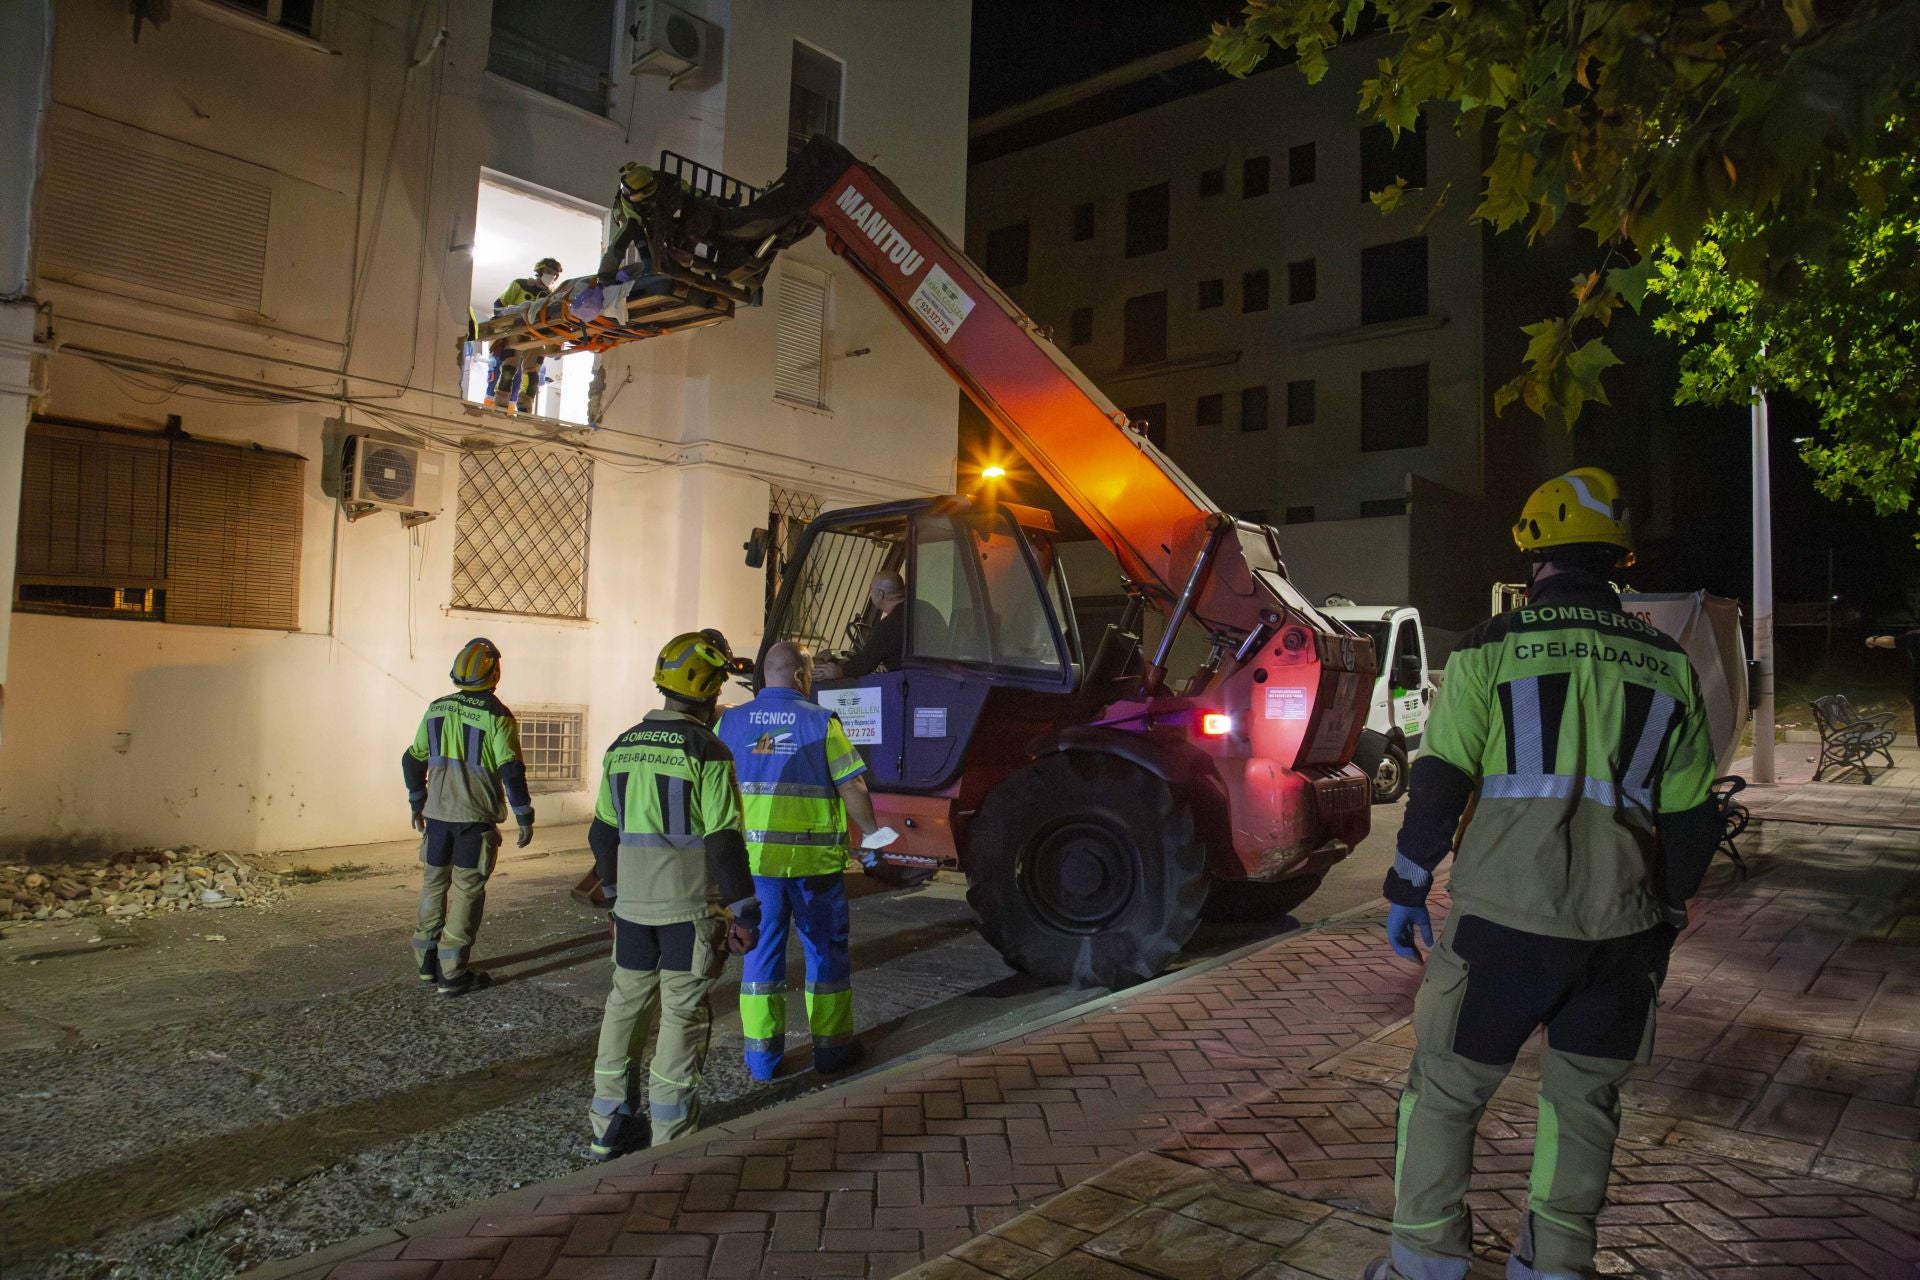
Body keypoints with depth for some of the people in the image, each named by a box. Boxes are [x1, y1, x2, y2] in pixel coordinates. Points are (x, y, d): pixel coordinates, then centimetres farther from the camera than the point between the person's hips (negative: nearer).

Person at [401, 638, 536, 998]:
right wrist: (524, 818, -8)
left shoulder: (436, 709, 5)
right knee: (467, 891, 2)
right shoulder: (496, 716, -12)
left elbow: (413, 760, 12)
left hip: (436, 815, 5)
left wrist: (417, 803, 24)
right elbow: (511, 772, -16)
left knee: (433, 884, 17)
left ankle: (427, 962, 26)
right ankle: (452, 974, 3)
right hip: (475, 819, -5)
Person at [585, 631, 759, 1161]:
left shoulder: (622, 747, 7)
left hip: (633, 905, 6)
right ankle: (670, 1133, 10)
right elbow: (724, 842, -15)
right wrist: (743, 912, -9)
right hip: (690, 906, -6)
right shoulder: (706, 752, -13)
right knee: (683, 1011, 3)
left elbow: (603, 834, 14)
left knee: (626, 1003, 15)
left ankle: (610, 1125, 23)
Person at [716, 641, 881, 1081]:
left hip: (752, 858, 3)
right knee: (825, 949, 13)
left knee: (760, 950, 12)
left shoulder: (730, 722, 3)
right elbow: (851, 786, -8)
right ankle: (831, 1045, 23)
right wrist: (872, 834, 6)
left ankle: (761, 1055, 18)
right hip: (815, 859, -3)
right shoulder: (822, 722, -6)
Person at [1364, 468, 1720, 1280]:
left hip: (1503, 919, -3)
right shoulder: (1665, 664, 8)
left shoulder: (1491, 649, -3)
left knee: (1445, 1091, 9)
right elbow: (1689, 817, 11)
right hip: (1621, 930, 4)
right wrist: (1664, 920, 21)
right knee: (1583, 1099, 19)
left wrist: (1407, 889, 3)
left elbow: (1440, 785, -6)